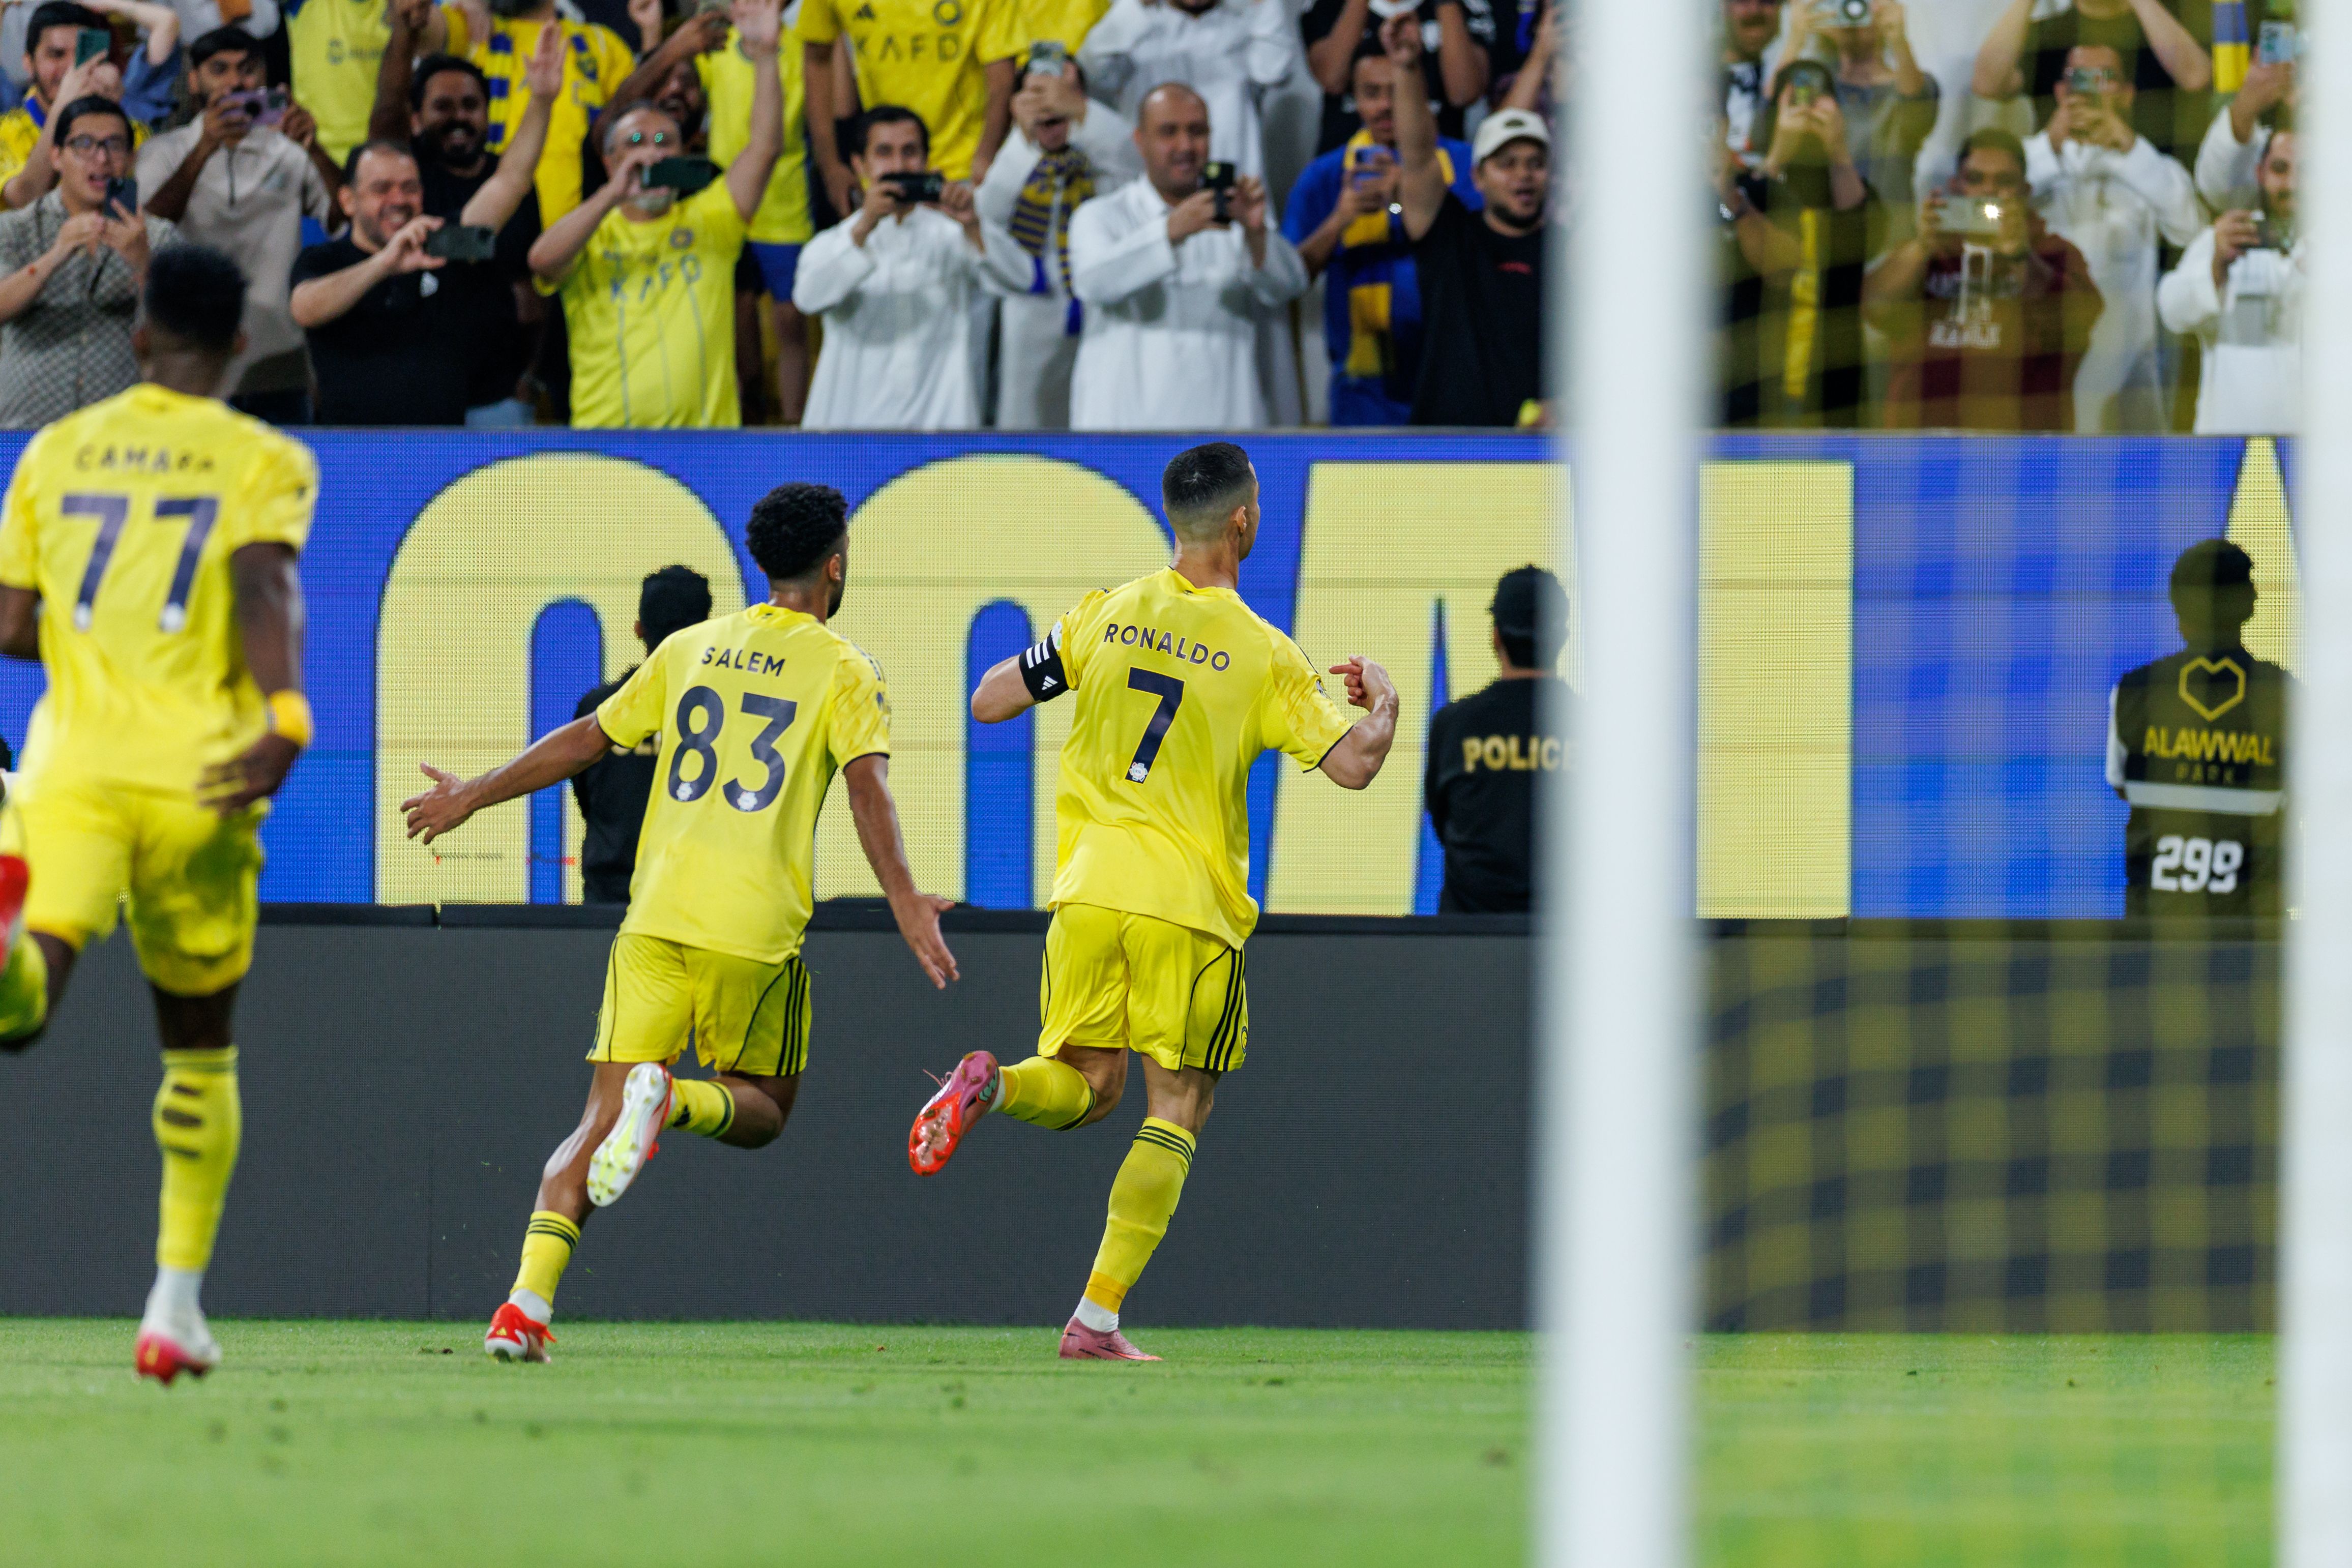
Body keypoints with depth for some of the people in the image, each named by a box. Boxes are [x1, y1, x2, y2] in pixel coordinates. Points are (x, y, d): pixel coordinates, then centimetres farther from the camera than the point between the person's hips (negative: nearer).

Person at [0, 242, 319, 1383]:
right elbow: (264, 582, -14)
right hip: (196, 775, -1)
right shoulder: (263, 462, 6)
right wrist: (285, 715, -25)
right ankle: (177, 1304, 17)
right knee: (199, 1053, 17)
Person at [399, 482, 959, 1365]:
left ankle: (527, 1303, -16)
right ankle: (673, 1101, -20)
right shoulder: (842, 671, 4)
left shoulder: (691, 649, 16)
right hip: (757, 928, -3)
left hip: (656, 918, 3)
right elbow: (868, 787, -11)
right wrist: (905, 904, -18)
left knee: (603, 1119, 2)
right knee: (760, 1111, 15)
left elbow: (585, 740, 20)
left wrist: (472, 798, 31)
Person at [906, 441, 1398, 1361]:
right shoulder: (1262, 656, -6)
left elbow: (988, 703, 6)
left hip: (1089, 887, 3)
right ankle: (1097, 1320, -4)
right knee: (1177, 1112, 5)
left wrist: (1043, 666, 26)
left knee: (1087, 1086, 17)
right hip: (1191, 905, -3)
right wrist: (1382, 702, 13)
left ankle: (989, 1085, -18)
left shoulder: (1107, 617, 4)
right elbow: (1353, 765, -8)